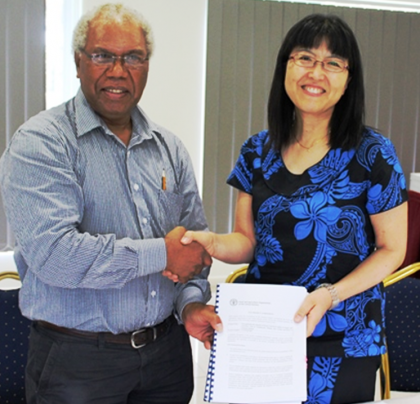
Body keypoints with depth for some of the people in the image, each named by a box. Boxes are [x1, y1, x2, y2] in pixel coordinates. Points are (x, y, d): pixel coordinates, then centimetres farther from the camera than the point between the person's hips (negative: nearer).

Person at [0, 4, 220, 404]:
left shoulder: (169, 147, 7)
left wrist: (192, 301, -8)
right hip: (77, 360, -5)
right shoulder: (40, 143, -12)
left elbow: (196, 241, 11)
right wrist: (161, 253, -19)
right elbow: (52, 253, -25)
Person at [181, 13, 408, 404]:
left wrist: (331, 295, -18)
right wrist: (213, 243, -16)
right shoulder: (258, 151, 2)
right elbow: (247, 239, 6)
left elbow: (391, 249, -3)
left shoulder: (373, 154, -9)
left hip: (341, 341, -3)